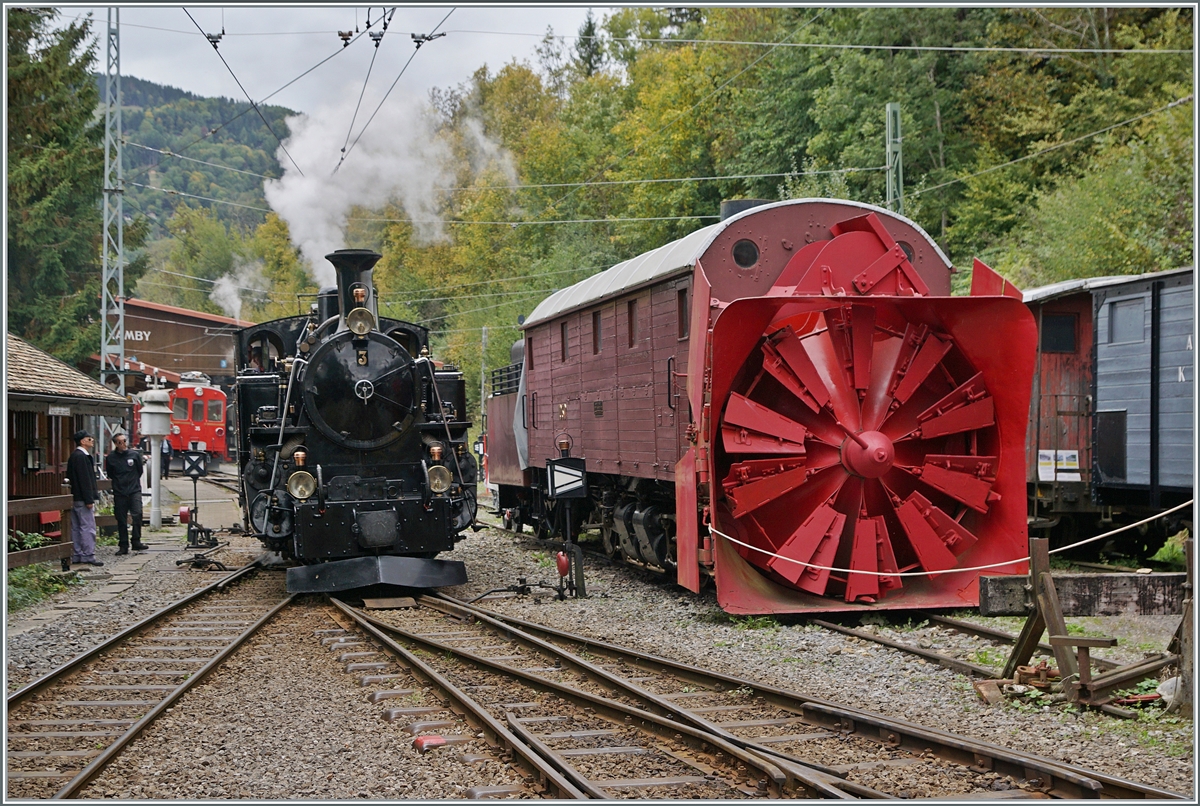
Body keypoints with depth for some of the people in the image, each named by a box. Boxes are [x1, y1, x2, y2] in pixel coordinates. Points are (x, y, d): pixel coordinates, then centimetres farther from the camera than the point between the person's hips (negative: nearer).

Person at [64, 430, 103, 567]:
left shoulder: (75, 456, 16)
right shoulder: (81, 456, -15)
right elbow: (84, 479, -20)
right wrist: (89, 500, -20)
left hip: (75, 499, 10)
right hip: (82, 499, -10)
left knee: (76, 528, 11)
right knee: (88, 527, -8)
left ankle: (77, 555, 15)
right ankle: (88, 555, -8)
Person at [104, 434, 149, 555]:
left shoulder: (135, 455, 1)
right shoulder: (110, 458, 0)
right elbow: (110, 474, 13)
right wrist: (119, 482, 11)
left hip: (134, 491, 0)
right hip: (119, 493, 1)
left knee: (137, 514, -16)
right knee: (121, 520, 4)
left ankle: (136, 542, -7)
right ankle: (123, 546, 11)